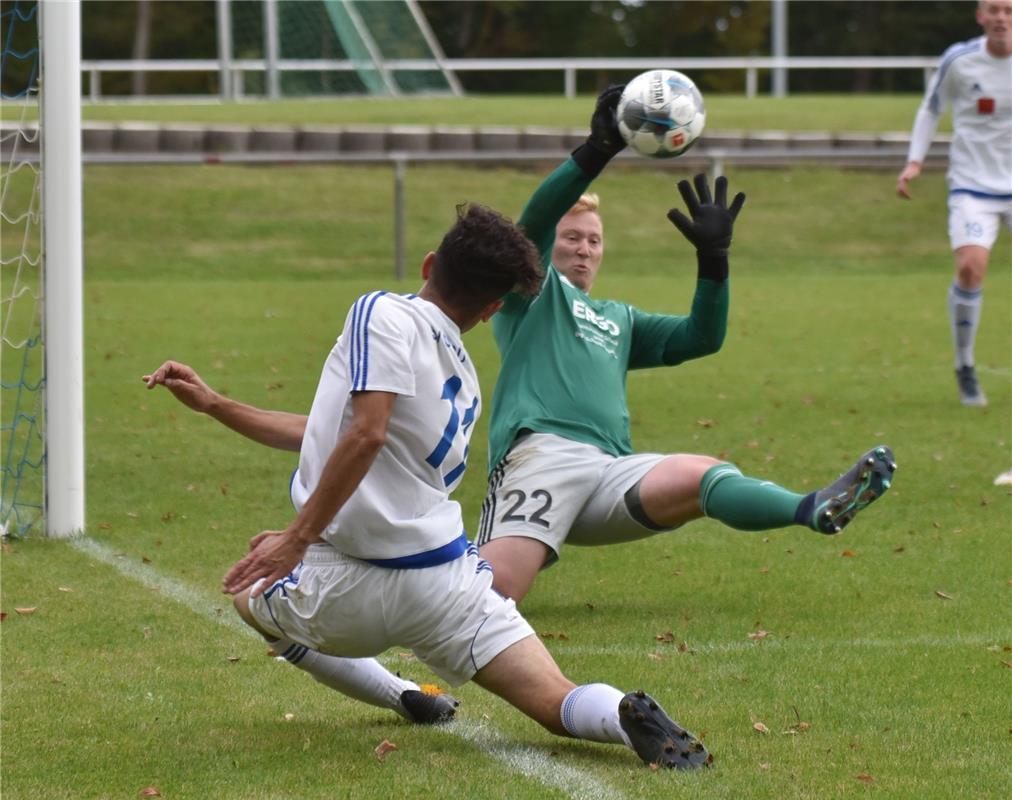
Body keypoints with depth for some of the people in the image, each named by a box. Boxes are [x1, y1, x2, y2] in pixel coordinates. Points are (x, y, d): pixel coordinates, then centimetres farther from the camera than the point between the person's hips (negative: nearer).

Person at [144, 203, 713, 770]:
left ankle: (408, 698, 16)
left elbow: (365, 433, -22)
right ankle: (624, 716, -31)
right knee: (558, 705, 3)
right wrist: (213, 404, 25)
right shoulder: (464, 379, 16)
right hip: (448, 584, 5)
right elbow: (324, 434, 22)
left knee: (251, 591, 28)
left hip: (345, 594, -5)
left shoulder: (384, 313, -6)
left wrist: (298, 538, -21)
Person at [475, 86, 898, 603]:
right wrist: (597, 152, -13)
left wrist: (713, 257, 16)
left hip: (612, 474, 4)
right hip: (542, 452, -4)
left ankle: (814, 511, -55)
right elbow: (532, 225, -1)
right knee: (496, 588, -35)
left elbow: (701, 338, 29)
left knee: (702, 476, -31)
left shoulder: (619, 320, 38)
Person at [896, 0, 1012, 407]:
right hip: (972, 185, -2)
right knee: (971, 266, -21)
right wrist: (914, 162, -1)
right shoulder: (959, 61, -6)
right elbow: (930, 110, 9)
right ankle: (965, 368, -5)